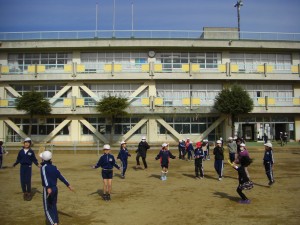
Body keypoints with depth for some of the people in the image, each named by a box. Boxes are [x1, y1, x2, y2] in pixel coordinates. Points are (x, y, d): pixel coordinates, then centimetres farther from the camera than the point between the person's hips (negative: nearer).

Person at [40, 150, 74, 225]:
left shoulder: (44, 167, -10)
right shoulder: (54, 167, 8)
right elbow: (60, 176, 8)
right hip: (55, 188, 6)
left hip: (47, 189, -6)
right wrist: (68, 185, 10)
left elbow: (45, 177, -24)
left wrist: (48, 188, -37)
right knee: (53, 206, 20)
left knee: (47, 208, 3)